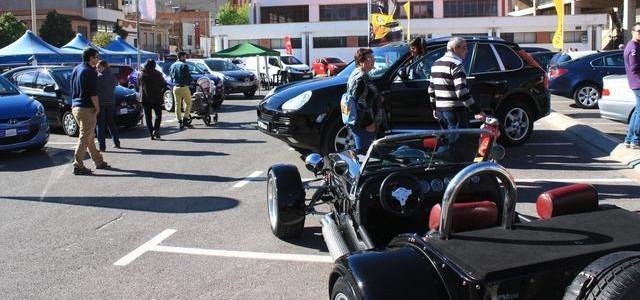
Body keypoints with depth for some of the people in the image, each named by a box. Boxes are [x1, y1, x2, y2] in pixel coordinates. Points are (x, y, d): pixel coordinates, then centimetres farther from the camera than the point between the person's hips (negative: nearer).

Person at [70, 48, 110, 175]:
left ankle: (99, 161, 26)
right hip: (86, 108, -9)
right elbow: (93, 93, -18)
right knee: (84, 137, -5)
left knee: (90, 136, 17)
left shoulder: (76, 70, 14)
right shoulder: (90, 72, -14)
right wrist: (97, 107, -9)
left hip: (76, 107, 10)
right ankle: (78, 166, -5)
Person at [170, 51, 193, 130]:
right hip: (184, 87, -6)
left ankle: (179, 122, 7)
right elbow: (188, 76, -9)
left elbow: (171, 76, 15)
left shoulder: (172, 66, 11)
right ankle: (185, 119, 0)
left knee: (177, 105, 8)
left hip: (175, 87, 6)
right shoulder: (184, 65, -9)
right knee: (188, 103, 8)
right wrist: (191, 81, 10)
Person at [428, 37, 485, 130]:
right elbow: (462, 92, -22)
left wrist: (435, 108, 28)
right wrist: (477, 111, -20)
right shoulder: (456, 65, -14)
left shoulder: (436, 63, 13)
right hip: (455, 111, -8)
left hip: (440, 110, 8)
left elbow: (431, 89, 18)